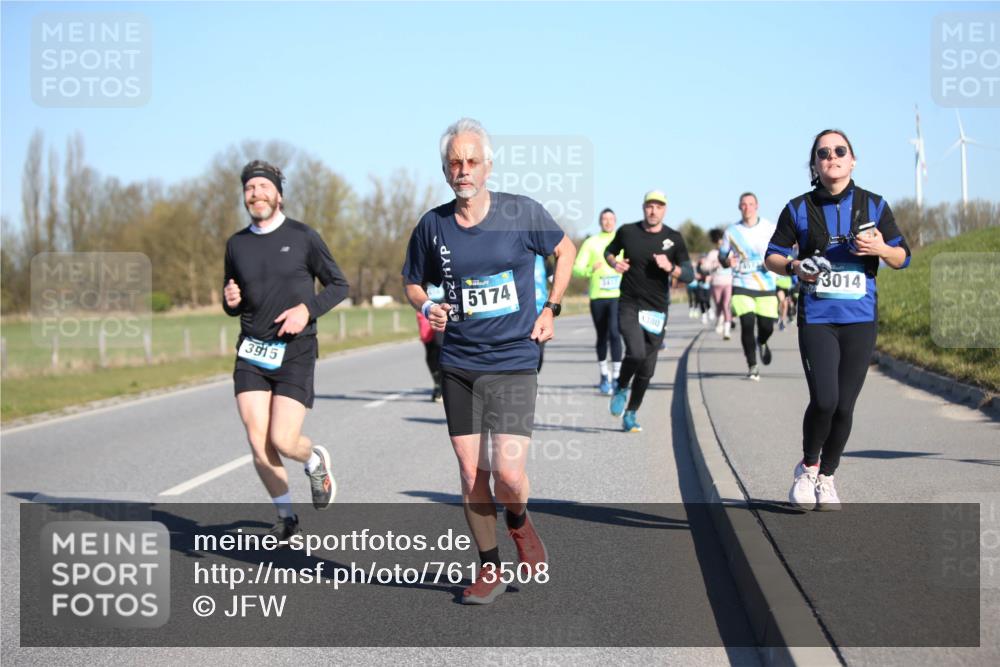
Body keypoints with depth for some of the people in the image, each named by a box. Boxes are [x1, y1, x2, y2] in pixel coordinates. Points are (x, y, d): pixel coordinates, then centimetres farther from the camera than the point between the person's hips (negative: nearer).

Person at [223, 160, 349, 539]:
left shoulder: (303, 237, -3)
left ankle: (316, 462, 24)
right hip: (252, 353, 3)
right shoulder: (236, 245, 9)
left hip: (295, 352, -3)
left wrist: (307, 310, -13)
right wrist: (230, 301, -5)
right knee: (258, 445, -3)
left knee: (283, 441, -13)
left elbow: (338, 285, 3)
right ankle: (285, 516, 17)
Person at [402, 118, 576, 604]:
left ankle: (519, 523, 22)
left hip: (513, 363, -2)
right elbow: (413, 282, 16)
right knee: (471, 476, 5)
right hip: (458, 365, 3)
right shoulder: (432, 226, 1)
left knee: (508, 473, -13)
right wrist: (427, 307, -6)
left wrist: (551, 309, 5)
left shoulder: (522, 213, -4)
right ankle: (490, 570, 21)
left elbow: (565, 250, 13)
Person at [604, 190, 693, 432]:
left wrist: (670, 267, -22)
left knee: (647, 371, 4)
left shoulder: (674, 239, 0)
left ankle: (630, 414, 23)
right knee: (636, 353, -25)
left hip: (657, 310, 2)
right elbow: (609, 250, 19)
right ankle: (621, 388, 5)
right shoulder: (627, 231, 1)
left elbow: (689, 275, -2)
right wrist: (614, 262, -4)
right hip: (629, 306, -2)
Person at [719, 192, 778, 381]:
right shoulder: (732, 231, 2)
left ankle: (761, 343, 40)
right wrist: (728, 261, -13)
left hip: (766, 286, 1)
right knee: (747, 324, -14)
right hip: (741, 285, -1)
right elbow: (721, 255, 11)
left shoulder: (770, 228, 1)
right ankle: (752, 367, 0)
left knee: (767, 327, 0)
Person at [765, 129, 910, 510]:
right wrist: (794, 267, -10)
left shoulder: (874, 206, 7)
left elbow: (903, 257, 11)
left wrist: (881, 249, -11)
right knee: (824, 400, -16)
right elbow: (772, 255, 12)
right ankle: (807, 467, 12)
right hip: (816, 318, -2)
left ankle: (826, 478, 26)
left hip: (860, 320, 2)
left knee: (844, 406, 3)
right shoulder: (799, 209, 4)